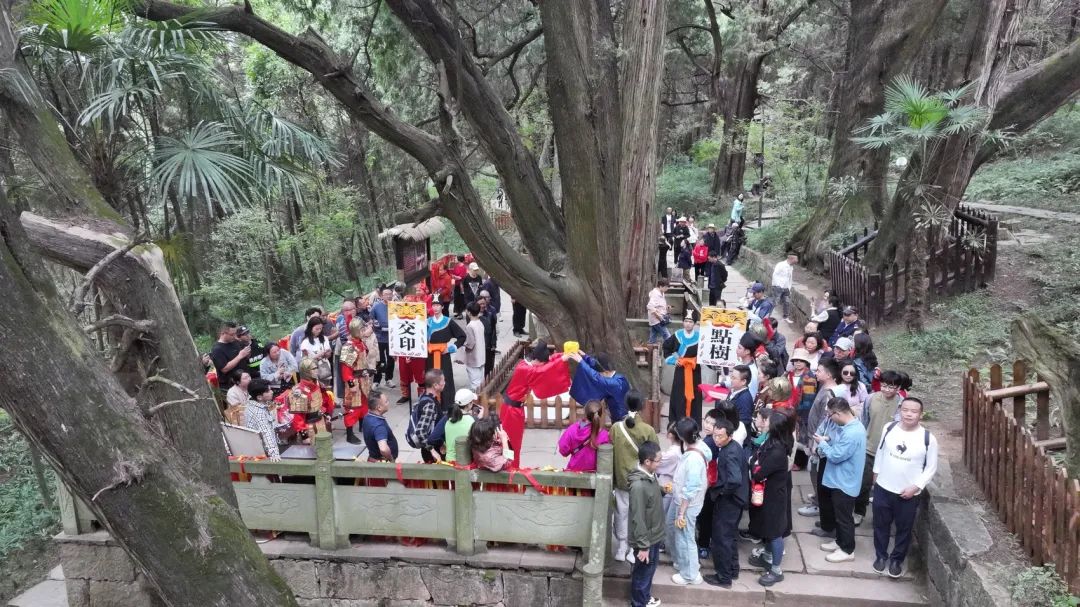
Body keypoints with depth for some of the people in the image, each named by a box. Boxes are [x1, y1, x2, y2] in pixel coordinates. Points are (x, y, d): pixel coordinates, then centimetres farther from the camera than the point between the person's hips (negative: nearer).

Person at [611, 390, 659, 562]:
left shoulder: (615, 427, -9)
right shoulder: (648, 430, -15)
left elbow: (610, 454, -3)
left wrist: (613, 477, 9)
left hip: (621, 478, 2)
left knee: (622, 512, 15)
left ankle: (622, 548, 23)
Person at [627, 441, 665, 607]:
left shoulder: (651, 475, -2)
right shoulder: (638, 485, -31)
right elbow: (638, 519, -26)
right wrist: (643, 546, -22)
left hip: (654, 536, 9)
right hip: (645, 539, -9)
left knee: (650, 568, 26)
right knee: (642, 572, 11)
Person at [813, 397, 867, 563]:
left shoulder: (852, 433, -30)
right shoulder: (852, 426, 3)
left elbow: (836, 456, -25)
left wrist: (822, 443, -11)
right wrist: (830, 440, 2)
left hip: (844, 483, -10)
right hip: (840, 480, 10)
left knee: (844, 517, 5)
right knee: (838, 514, 22)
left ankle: (847, 550, 18)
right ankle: (840, 542, 36)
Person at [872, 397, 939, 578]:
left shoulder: (928, 438, -15)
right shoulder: (889, 428, -7)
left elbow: (931, 467, -7)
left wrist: (916, 487, -12)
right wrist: (876, 472, 13)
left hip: (909, 493, -2)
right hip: (883, 488, 2)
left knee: (904, 529, 14)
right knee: (881, 525, 16)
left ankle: (897, 560, 34)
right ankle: (881, 555, 37)